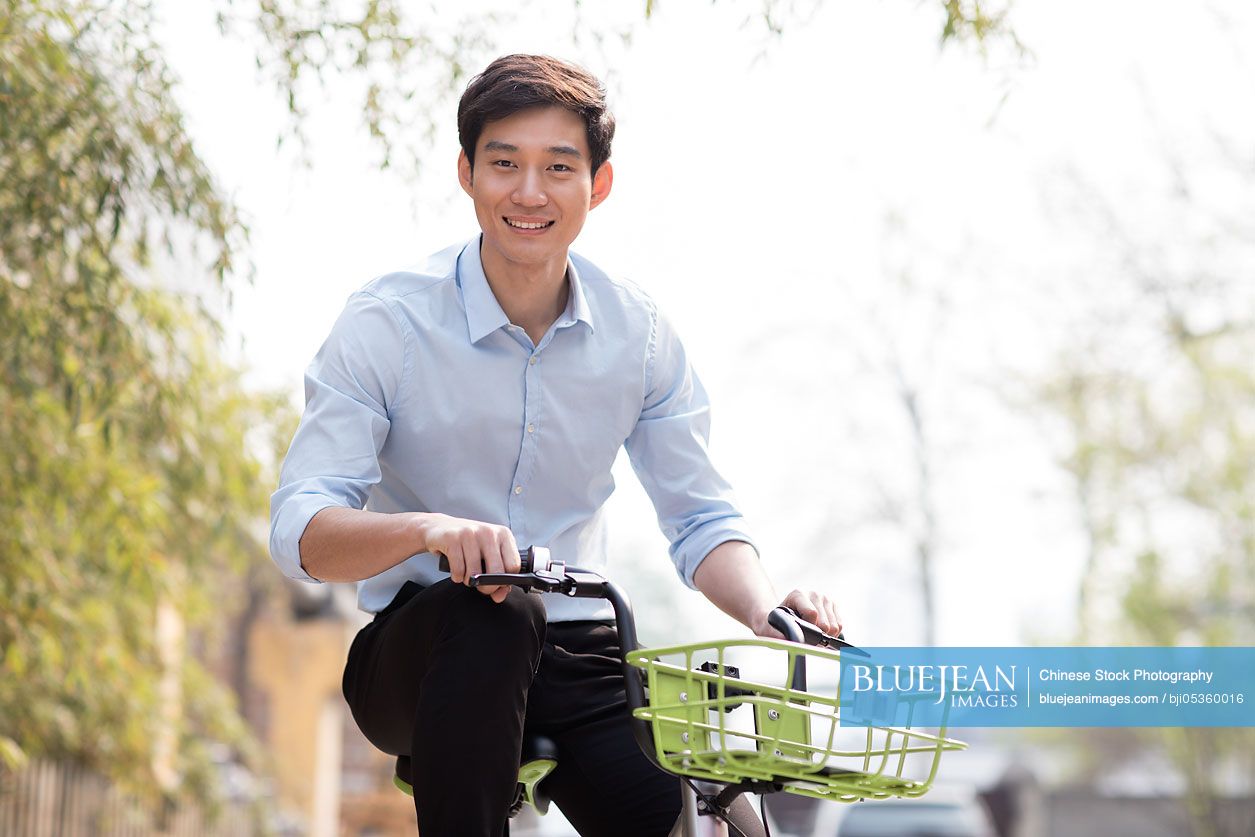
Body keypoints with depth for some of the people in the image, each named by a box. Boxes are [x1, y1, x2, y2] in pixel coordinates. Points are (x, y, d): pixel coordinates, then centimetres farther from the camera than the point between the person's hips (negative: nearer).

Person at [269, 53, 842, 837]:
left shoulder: (639, 333, 1)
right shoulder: (385, 325, -10)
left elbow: (701, 519, 6)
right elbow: (300, 531, -18)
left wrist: (764, 608, -16)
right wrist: (429, 529, -39)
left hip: (574, 662, 3)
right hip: (416, 652, -2)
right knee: (495, 610, -36)